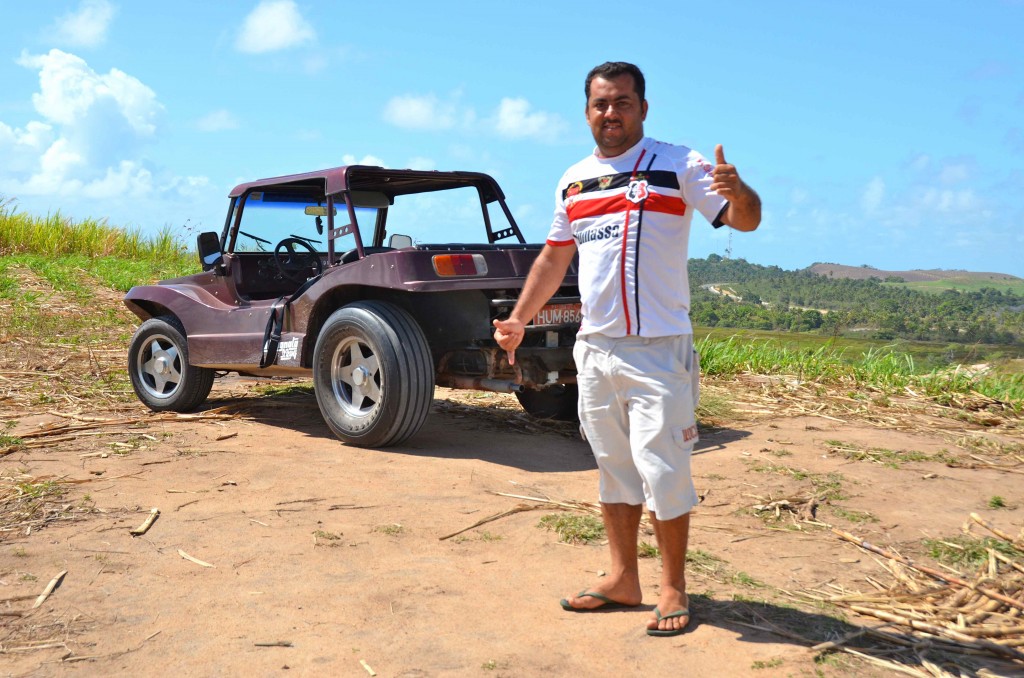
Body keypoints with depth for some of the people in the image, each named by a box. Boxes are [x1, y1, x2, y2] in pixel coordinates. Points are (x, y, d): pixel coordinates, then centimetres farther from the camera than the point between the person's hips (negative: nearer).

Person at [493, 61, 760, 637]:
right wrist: (519, 319, 13)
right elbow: (555, 257, 19)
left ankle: (674, 588, 13)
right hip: (595, 346, 6)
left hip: (658, 347, -5)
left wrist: (738, 191, -35)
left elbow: (746, 220, -12)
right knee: (613, 468, 13)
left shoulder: (678, 165, -4)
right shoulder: (574, 181, 13)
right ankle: (623, 579, 25)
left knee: (663, 471, -3)